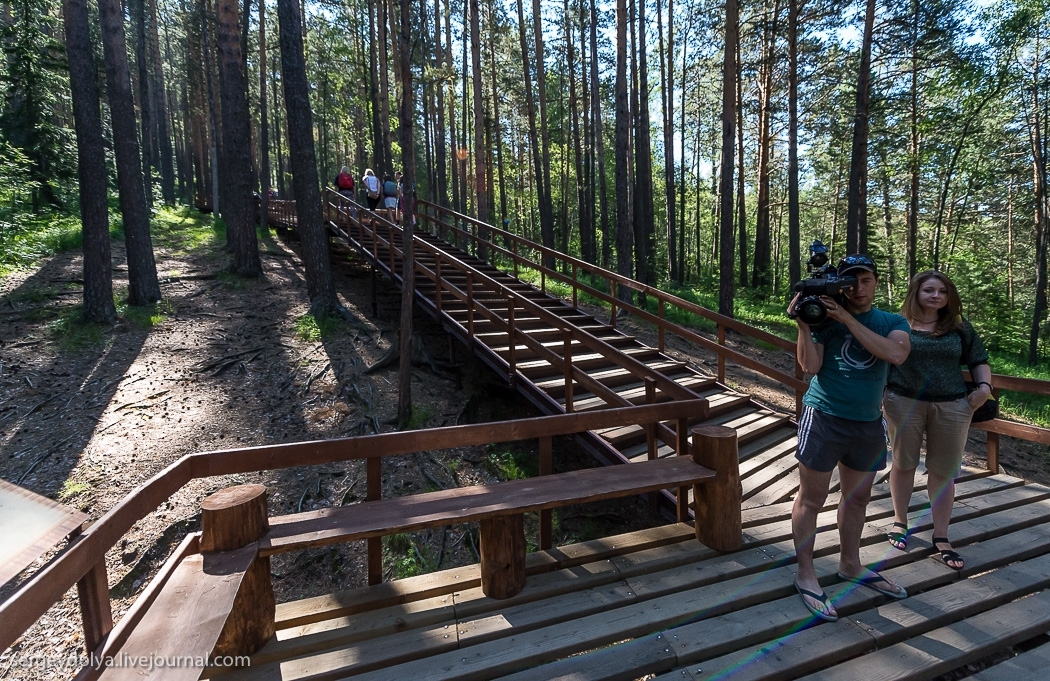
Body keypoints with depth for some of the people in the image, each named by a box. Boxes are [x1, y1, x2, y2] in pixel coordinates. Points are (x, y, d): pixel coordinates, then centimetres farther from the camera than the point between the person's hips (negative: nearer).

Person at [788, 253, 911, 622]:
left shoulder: (893, 322, 4)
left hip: (868, 423, 4)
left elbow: (896, 354, -18)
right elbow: (810, 365, -13)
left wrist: (847, 318, -22)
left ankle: (850, 564, 36)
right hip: (824, 418, -4)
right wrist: (803, 322, -23)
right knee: (812, 498, 2)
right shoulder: (824, 317, -4)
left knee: (857, 497, 18)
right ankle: (805, 575, 14)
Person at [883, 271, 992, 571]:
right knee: (903, 464, 12)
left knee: (943, 472, 6)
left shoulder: (959, 328, 7)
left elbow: (979, 361, 15)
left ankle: (941, 538, 17)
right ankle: (900, 522, 29)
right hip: (904, 403, -2)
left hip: (951, 407, 2)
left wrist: (984, 387, -2)